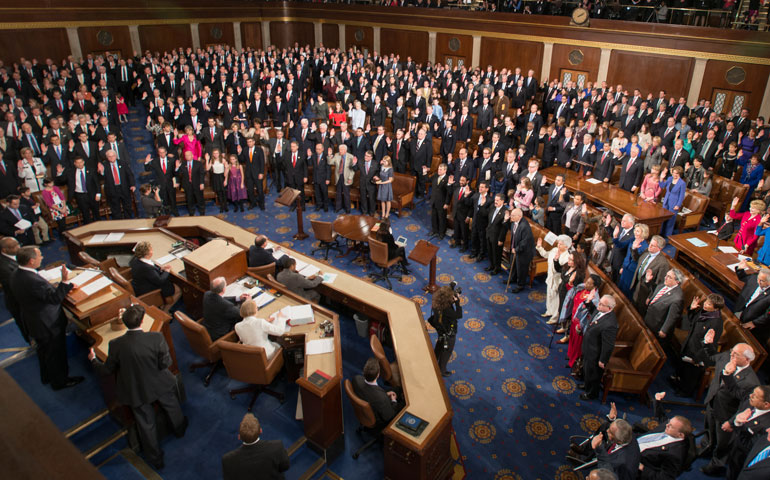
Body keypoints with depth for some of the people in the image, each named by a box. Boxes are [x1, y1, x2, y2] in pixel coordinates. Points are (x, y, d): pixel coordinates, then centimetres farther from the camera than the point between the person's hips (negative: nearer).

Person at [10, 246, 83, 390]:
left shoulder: (15, 275, -6)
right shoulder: (33, 281, -37)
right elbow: (55, 298, -33)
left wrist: (52, 288, 13)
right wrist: (64, 281, -42)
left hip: (32, 322, 9)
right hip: (49, 325, -9)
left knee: (44, 351, 30)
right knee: (56, 354, 14)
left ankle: (47, 377, 50)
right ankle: (60, 381, 33)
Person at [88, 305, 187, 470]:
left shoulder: (116, 345, -26)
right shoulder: (156, 338, -31)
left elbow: (107, 370, -9)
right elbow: (166, 363, -21)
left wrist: (93, 360, 10)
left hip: (137, 393, 1)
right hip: (161, 386, 0)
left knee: (146, 425, 21)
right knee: (172, 408, 32)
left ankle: (155, 459, 41)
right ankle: (179, 429, 61)